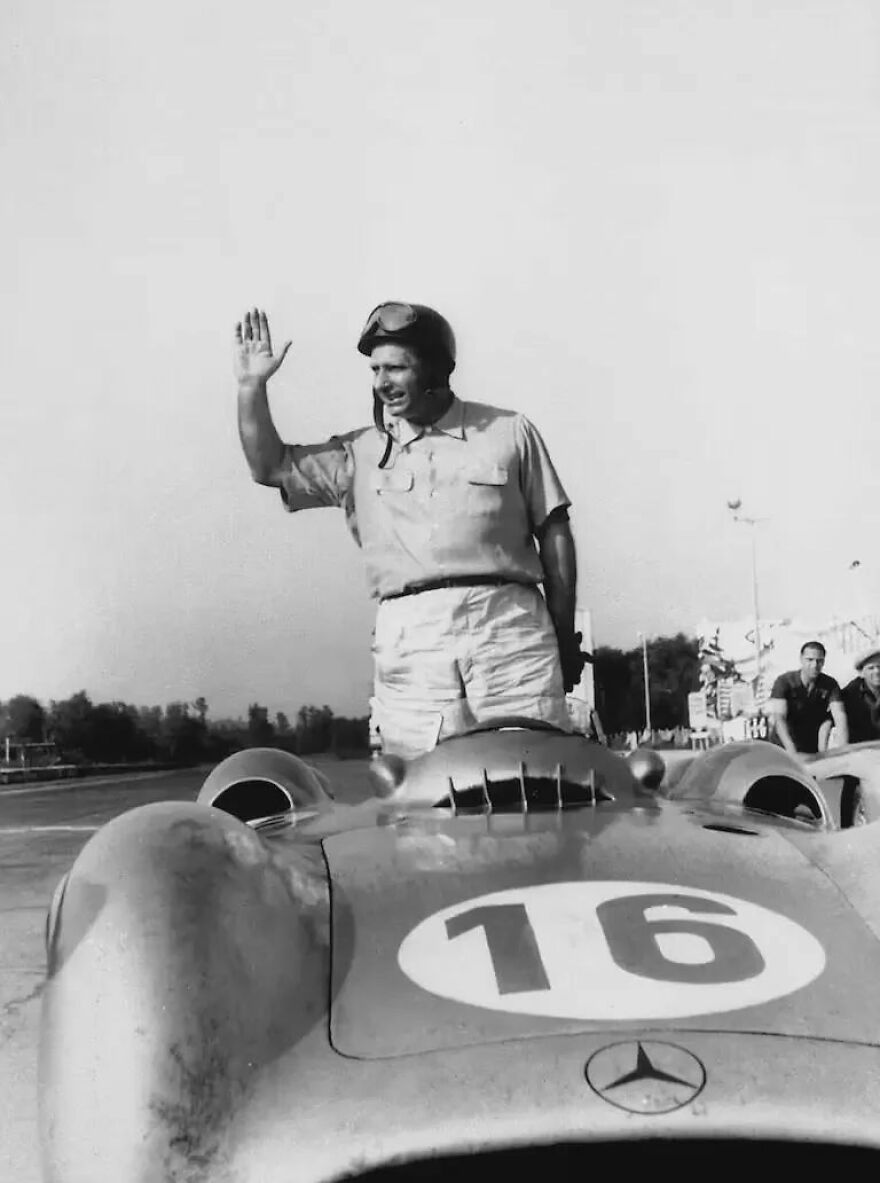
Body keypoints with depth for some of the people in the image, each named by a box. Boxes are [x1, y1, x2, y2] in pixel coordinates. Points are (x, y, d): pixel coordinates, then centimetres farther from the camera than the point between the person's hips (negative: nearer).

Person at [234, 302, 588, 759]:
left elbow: (553, 533, 12)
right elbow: (270, 468, 17)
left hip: (508, 623, -1)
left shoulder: (509, 431, 12)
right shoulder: (362, 452, 17)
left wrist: (565, 637, 8)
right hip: (408, 633, 1)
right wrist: (252, 385, 8)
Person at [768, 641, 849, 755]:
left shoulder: (830, 685, -2)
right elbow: (779, 718, -20)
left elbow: (839, 716, -12)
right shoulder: (784, 681, -11)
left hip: (814, 750, 2)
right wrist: (792, 753, -34)